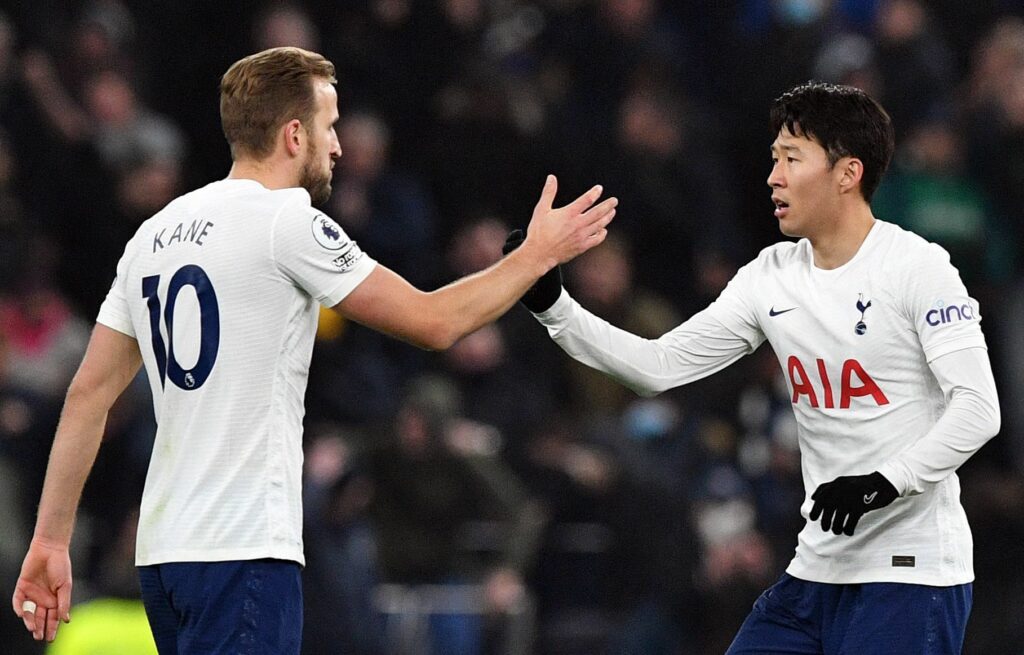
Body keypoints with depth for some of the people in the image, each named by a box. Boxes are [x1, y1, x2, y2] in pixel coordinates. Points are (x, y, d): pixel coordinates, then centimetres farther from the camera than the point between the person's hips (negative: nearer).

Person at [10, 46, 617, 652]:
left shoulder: (157, 233, 14)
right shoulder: (287, 221, -8)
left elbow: (90, 392, 14)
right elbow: (433, 322, -4)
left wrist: (51, 540, 17)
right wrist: (537, 255, 9)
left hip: (164, 553, 8)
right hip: (243, 552, -8)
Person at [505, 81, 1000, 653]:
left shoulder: (917, 267, -9)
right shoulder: (772, 277, 10)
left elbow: (979, 408, -15)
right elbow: (659, 366, 10)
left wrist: (885, 483, -25)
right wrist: (553, 305, 1)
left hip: (910, 576, -7)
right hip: (817, 571, 7)